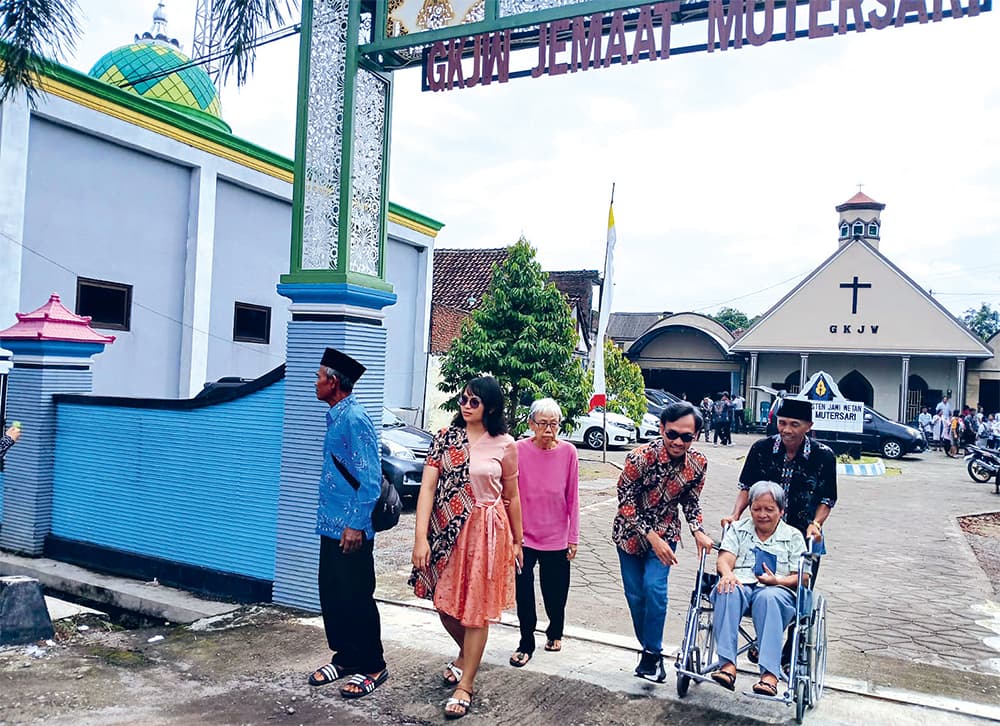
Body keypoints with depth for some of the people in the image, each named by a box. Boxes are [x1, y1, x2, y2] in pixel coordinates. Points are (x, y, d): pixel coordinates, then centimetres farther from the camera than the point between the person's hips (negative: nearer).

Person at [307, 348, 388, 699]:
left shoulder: (355, 419, -16)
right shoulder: (335, 417, 13)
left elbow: (370, 478, -19)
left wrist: (356, 524, -21)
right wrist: (328, 518, 20)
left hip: (351, 530, -9)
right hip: (332, 526, 9)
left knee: (356, 599, 1)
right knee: (331, 596, 15)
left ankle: (372, 667, 15)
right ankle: (344, 657, 29)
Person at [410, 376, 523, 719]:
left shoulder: (504, 445, -3)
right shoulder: (445, 438, -1)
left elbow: (511, 497, 6)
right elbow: (427, 487, -7)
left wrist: (517, 542, 11)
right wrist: (420, 537, -15)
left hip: (485, 531, -2)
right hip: (446, 530, 2)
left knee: (475, 607, 4)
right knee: (444, 602, 13)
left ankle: (465, 687, 19)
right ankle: (466, 653, 44)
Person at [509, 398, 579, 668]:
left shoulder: (568, 452, -7)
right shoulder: (519, 450, -10)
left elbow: (572, 497, -1)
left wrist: (573, 538, 1)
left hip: (557, 538, 1)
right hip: (524, 536, -1)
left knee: (555, 594, 15)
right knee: (524, 593, 4)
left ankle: (555, 633, 42)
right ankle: (526, 643, 24)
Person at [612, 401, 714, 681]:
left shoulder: (698, 463, -15)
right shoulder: (640, 457, -28)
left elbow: (690, 502, 1)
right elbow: (625, 503, -20)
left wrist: (699, 532, -15)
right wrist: (651, 537, -24)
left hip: (665, 531, 1)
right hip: (632, 532, -1)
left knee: (654, 587, -15)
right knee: (635, 595, 5)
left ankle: (652, 653, 2)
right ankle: (649, 649, 26)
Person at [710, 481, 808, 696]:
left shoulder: (793, 536, 18)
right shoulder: (738, 529, 23)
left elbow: (802, 577, 10)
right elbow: (724, 560, 8)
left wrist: (777, 580, -11)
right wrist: (727, 573, -16)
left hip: (776, 590, -1)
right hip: (740, 583, 1)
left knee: (768, 597, -38)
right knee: (728, 591, -36)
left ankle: (769, 674, -45)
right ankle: (727, 664, -43)